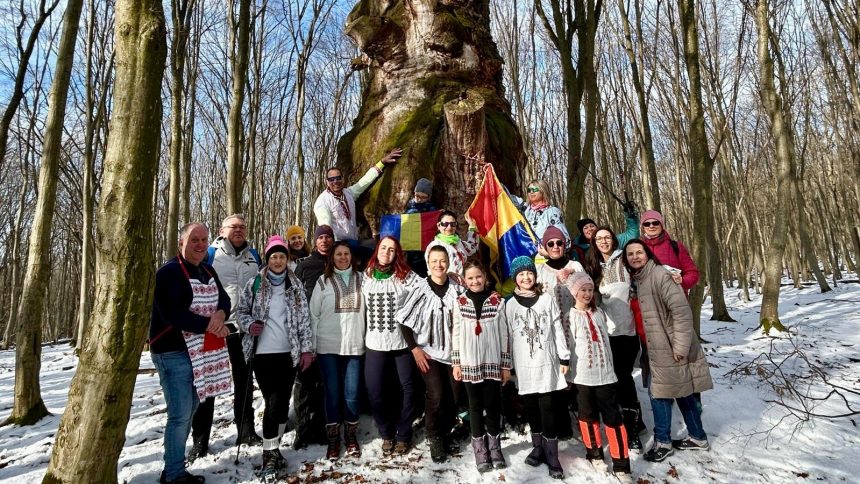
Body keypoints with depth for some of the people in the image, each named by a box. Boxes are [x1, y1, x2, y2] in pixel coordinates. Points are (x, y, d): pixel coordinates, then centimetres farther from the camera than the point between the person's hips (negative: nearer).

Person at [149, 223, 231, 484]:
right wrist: (210, 324, -19)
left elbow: (224, 298, 9)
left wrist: (220, 313, -14)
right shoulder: (169, 272, -11)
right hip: (174, 353, -8)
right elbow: (172, 314, -21)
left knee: (188, 412, 15)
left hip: (201, 351, 8)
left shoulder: (208, 271, 13)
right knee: (180, 415, -4)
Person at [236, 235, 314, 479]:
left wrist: (306, 349, 1)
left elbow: (304, 318, 4)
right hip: (263, 352, -2)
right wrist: (249, 324, -12)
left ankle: (274, 447, 27)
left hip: (289, 352, 2)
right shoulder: (255, 283, 1)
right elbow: (241, 310, 9)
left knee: (283, 401, 8)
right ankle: (270, 454, 7)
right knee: (272, 401, -5)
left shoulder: (295, 285, 5)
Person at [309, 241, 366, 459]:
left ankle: (351, 435, 23)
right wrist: (313, 345, 1)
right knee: (332, 393, 4)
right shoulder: (323, 281, 3)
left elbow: (367, 310, 9)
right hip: (328, 346, -1)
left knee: (352, 393, 4)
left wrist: (366, 339, 6)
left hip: (355, 345, 1)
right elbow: (313, 314, 4)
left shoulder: (361, 279, 7)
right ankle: (333, 438, 19)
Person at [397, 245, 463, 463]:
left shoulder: (456, 289, -1)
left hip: (453, 352, 3)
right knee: (435, 395, -12)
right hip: (428, 352, -3)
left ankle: (446, 435, 31)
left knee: (453, 397, 8)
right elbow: (405, 321, -5)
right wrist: (414, 348, -9)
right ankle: (434, 439, 11)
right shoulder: (420, 289, -9)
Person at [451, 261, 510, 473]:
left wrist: (506, 363, 2)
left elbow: (504, 333, 1)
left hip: (492, 362, 0)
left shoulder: (497, 301, -3)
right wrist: (455, 363, 2)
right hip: (469, 363, 1)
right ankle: (480, 449, 23)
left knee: (493, 404, 8)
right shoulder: (460, 302, 0)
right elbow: (456, 333, 4)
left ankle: (494, 446, 27)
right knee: (476, 405, 10)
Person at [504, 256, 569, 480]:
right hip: (524, 366, 1)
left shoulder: (547, 300, 1)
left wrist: (564, 358, 2)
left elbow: (558, 331, 3)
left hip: (547, 364, -1)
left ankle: (552, 456, 6)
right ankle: (538, 447, 27)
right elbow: (507, 337, 4)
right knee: (531, 409, 10)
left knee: (548, 410, -2)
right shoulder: (510, 305, 2)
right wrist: (506, 366, 5)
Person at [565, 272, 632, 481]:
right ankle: (595, 452, 31)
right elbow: (568, 346, -6)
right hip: (583, 375, -3)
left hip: (605, 374, 3)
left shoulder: (599, 313, 10)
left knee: (613, 417, 2)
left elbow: (605, 341, 17)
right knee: (588, 415, 12)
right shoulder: (570, 316, -6)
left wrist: (610, 367, 17)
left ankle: (621, 464, 8)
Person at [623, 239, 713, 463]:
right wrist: (644, 347, 16)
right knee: (682, 392, 17)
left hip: (670, 349, -8)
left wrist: (680, 346, -20)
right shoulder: (635, 281, 9)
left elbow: (681, 310, -21)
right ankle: (698, 437, 31)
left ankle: (663, 442, 16)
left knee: (659, 393, 0)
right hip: (654, 349, 8)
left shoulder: (659, 275, -17)